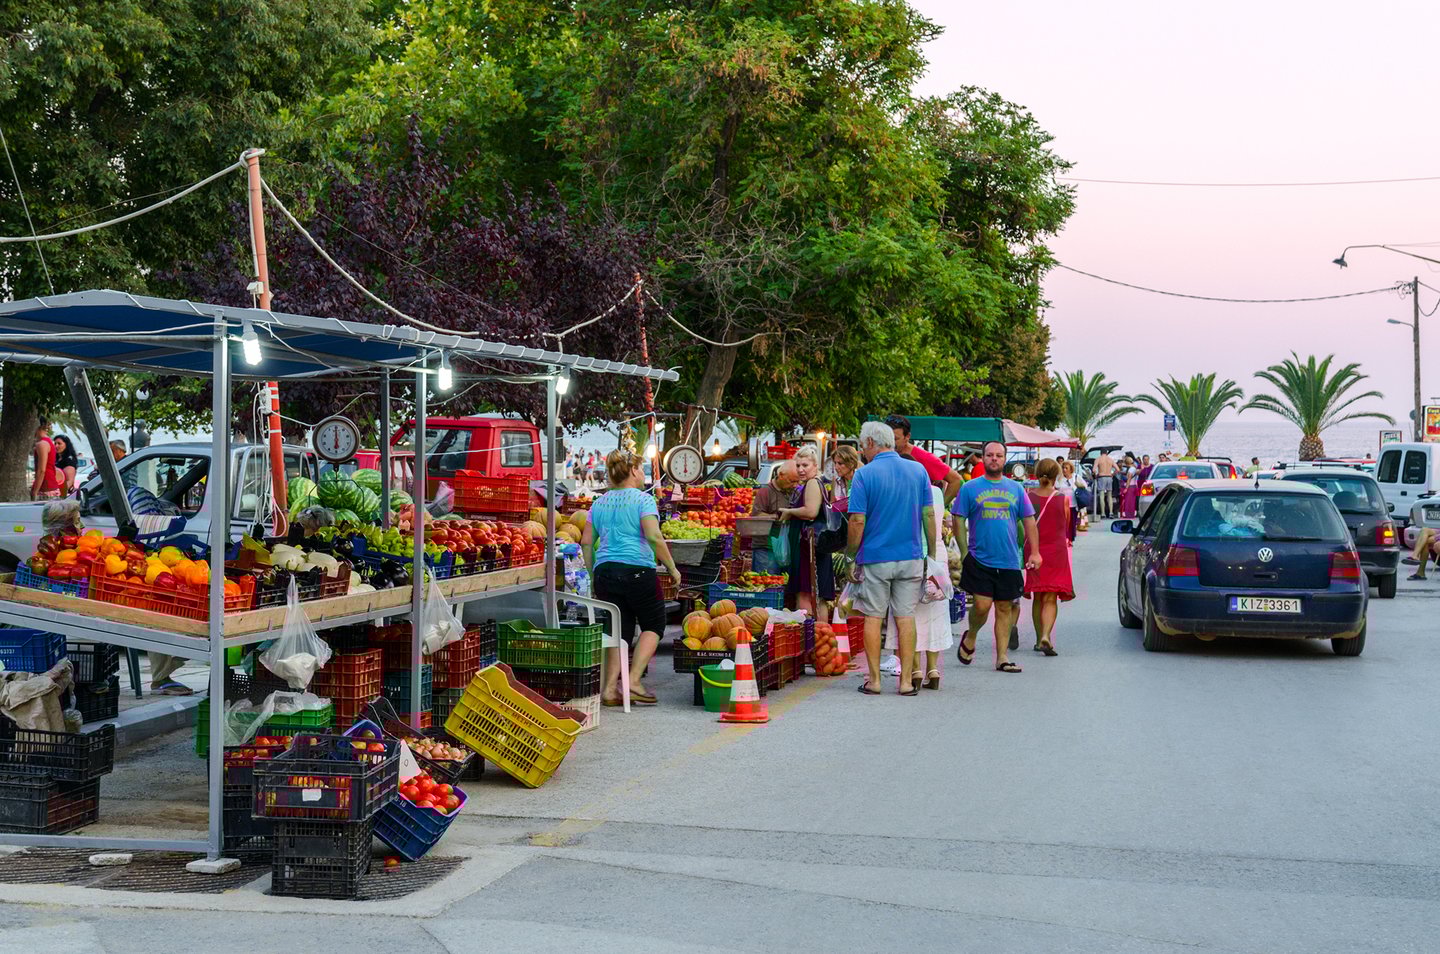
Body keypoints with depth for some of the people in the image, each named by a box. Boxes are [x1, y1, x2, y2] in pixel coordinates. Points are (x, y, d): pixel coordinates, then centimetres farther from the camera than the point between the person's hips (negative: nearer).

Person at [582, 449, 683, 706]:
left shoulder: (599, 503, 14)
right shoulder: (642, 499, -4)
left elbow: (586, 542, 13)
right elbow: (654, 536, -15)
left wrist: (593, 577, 19)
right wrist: (672, 568, -8)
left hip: (604, 571, 6)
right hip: (637, 569, -5)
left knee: (619, 632, 11)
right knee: (653, 625, 10)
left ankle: (609, 689, 1)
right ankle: (634, 682, -2)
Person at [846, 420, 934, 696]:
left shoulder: (865, 474, -8)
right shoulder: (918, 470, 3)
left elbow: (857, 521, -11)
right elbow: (929, 516, 4)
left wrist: (851, 554, 0)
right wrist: (932, 553, 12)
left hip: (875, 557, -3)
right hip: (911, 557, 3)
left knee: (873, 617, 6)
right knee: (906, 617, 7)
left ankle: (874, 680, 8)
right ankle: (906, 680, 7)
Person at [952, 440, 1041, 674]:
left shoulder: (1015, 488, 10)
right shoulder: (970, 488, 2)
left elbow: (1029, 521, 11)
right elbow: (958, 521, 2)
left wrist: (1034, 552, 4)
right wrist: (963, 551, -5)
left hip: (1009, 561, 3)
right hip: (979, 560, -3)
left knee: (1004, 608, 6)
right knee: (982, 605, -10)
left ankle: (1002, 658, 13)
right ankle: (970, 638, 20)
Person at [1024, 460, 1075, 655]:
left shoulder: (1028, 497, -3)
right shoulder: (1063, 499, -7)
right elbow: (1066, 527, 4)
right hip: (1056, 551, -2)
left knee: (1037, 598, 15)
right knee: (1050, 599, -2)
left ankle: (1039, 639, 21)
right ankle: (1046, 637, -20)